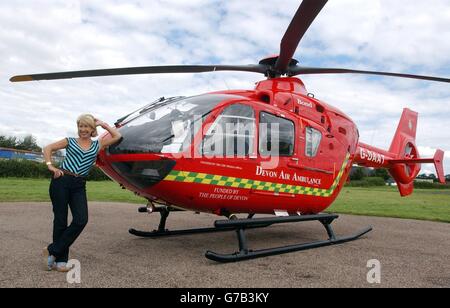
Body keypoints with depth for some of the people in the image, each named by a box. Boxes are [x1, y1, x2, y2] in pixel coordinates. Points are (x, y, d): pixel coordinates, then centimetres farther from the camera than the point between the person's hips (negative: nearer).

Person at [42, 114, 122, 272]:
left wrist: (102, 124, 13)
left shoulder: (97, 145, 13)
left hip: (79, 186, 2)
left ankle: (52, 250, 3)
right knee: (60, 220, 1)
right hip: (61, 182, -2)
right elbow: (48, 148, 11)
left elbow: (117, 136, 11)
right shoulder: (70, 141, 9)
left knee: (81, 220, -12)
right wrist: (50, 166, -3)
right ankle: (61, 259, 11)